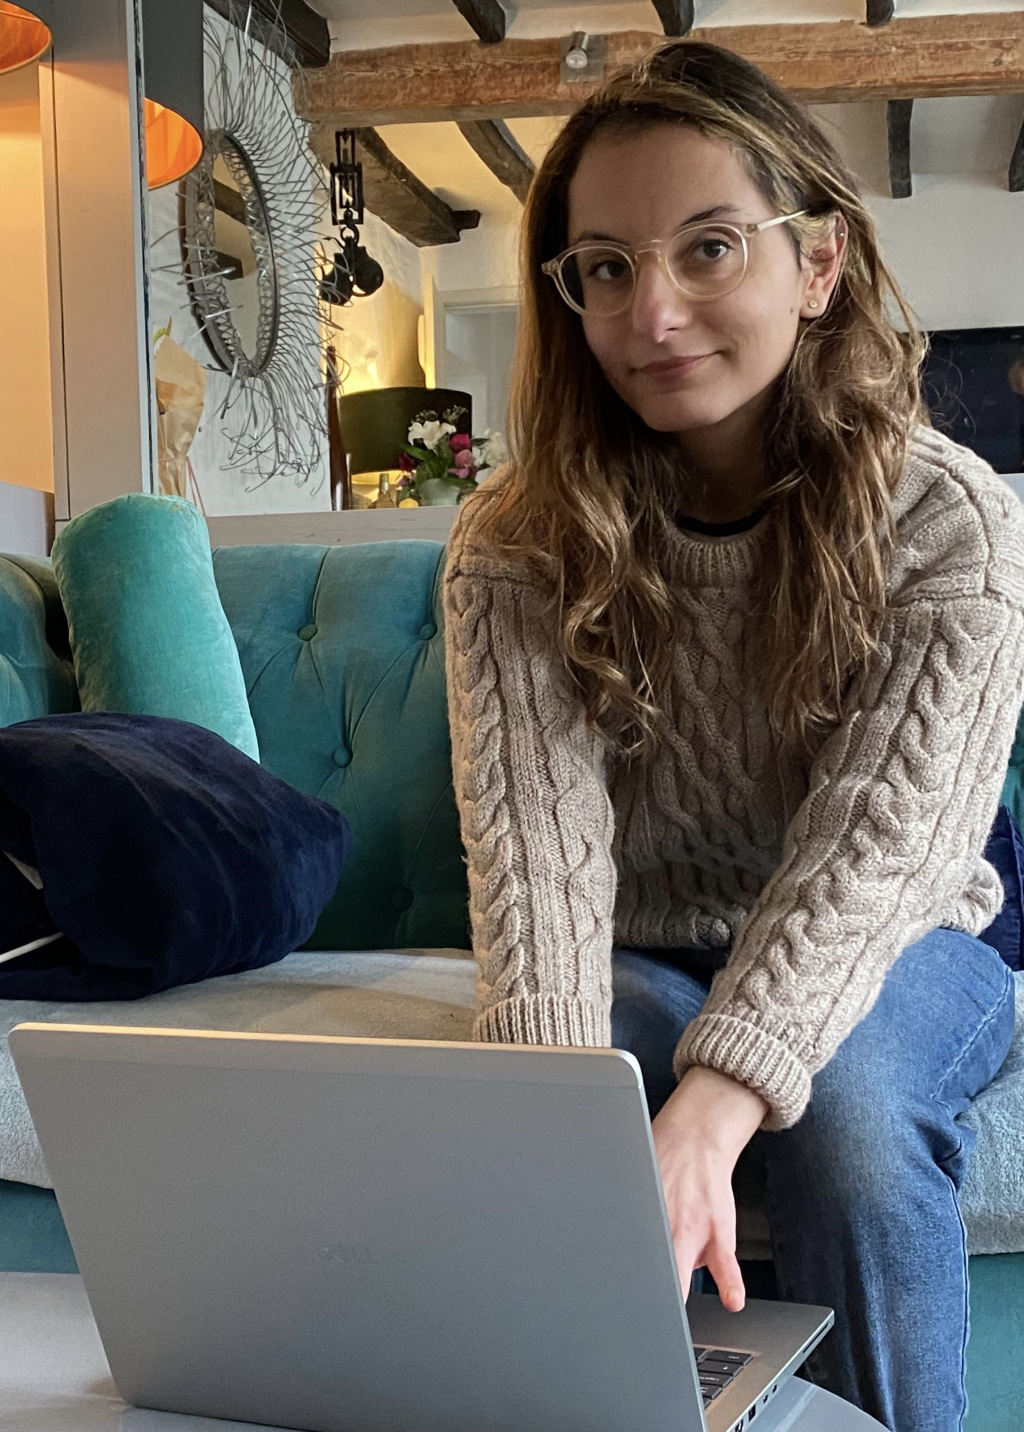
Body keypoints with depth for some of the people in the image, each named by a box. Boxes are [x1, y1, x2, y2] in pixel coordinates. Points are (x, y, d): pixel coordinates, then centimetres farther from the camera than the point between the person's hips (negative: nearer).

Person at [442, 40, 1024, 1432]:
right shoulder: (516, 546, -12)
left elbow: (870, 851, -27)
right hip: (640, 962, 1)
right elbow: (539, 838, -24)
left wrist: (707, 1111, -43)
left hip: (886, 957, 0)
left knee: (847, 1098, -34)